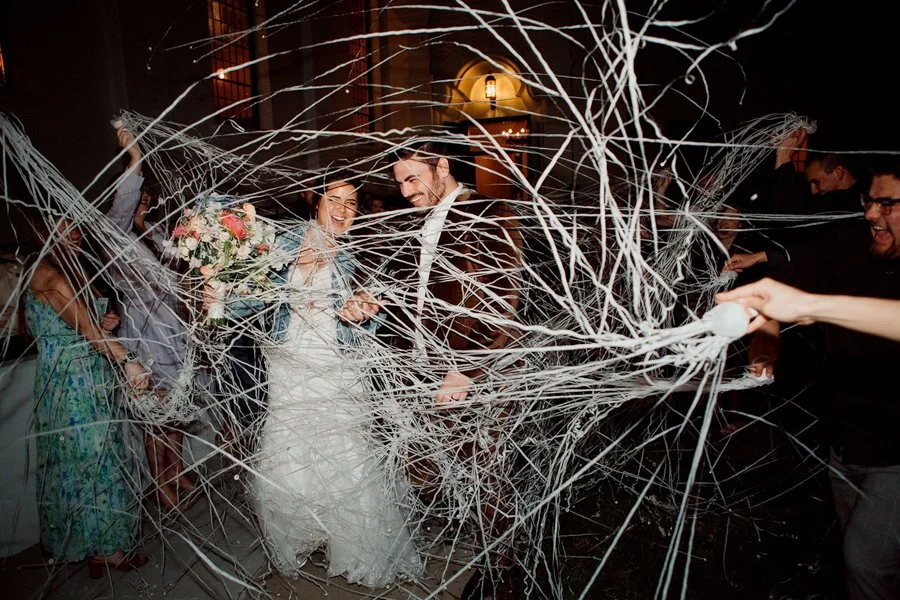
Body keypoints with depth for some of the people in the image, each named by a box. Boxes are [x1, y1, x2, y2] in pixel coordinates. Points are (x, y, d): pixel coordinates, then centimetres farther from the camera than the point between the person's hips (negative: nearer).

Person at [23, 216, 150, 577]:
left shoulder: (68, 270, 13)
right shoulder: (46, 273, -16)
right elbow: (84, 325, -28)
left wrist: (105, 323, 1)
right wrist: (127, 359, -35)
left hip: (92, 381, 9)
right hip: (70, 382, -9)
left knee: (99, 458, 16)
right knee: (91, 459, 1)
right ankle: (103, 547, 15)